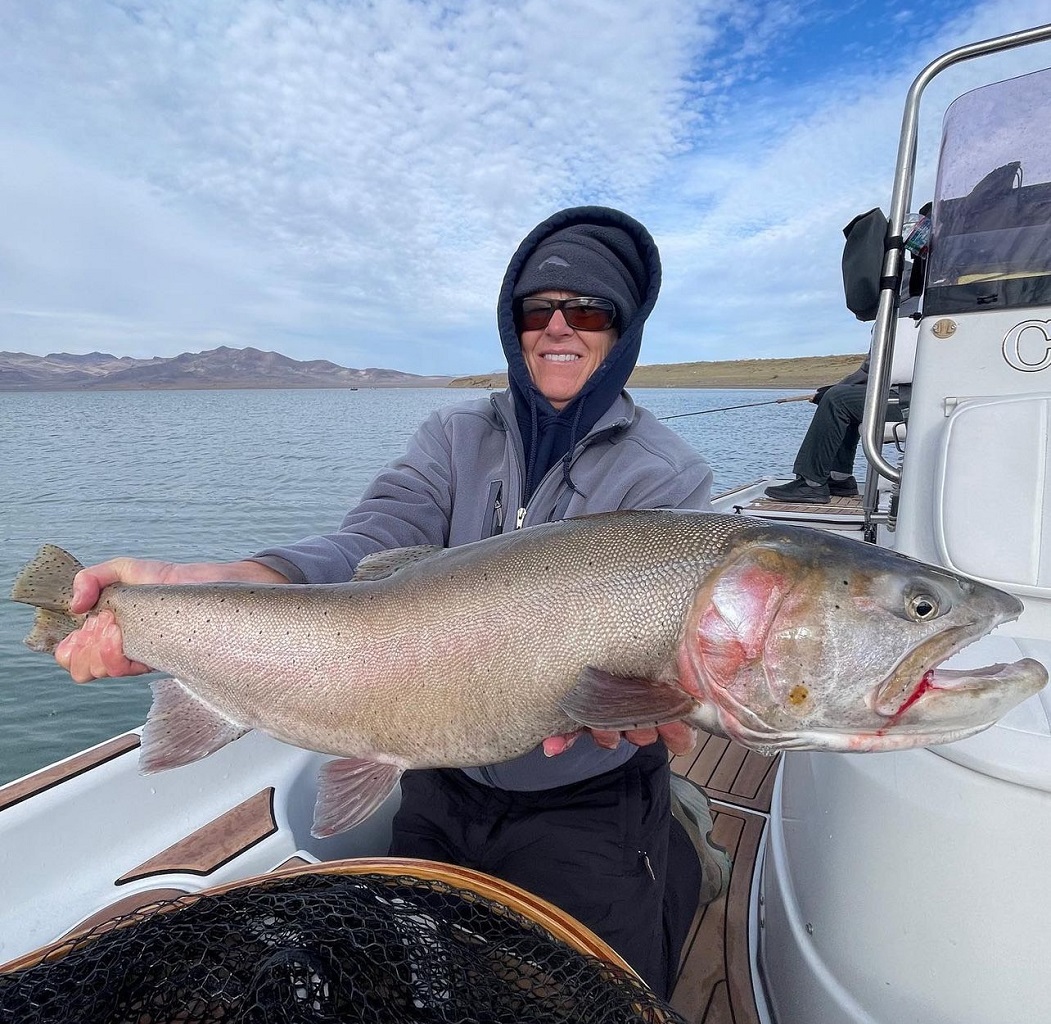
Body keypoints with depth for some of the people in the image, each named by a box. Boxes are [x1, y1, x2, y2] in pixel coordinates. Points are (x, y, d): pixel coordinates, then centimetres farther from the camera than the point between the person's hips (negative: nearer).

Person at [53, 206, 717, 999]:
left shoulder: (669, 476, -11)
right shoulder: (456, 439, -3)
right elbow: (369, 549, -18)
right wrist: (200, 586, -36)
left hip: (587, 815, -2)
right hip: (442, 794, 4)